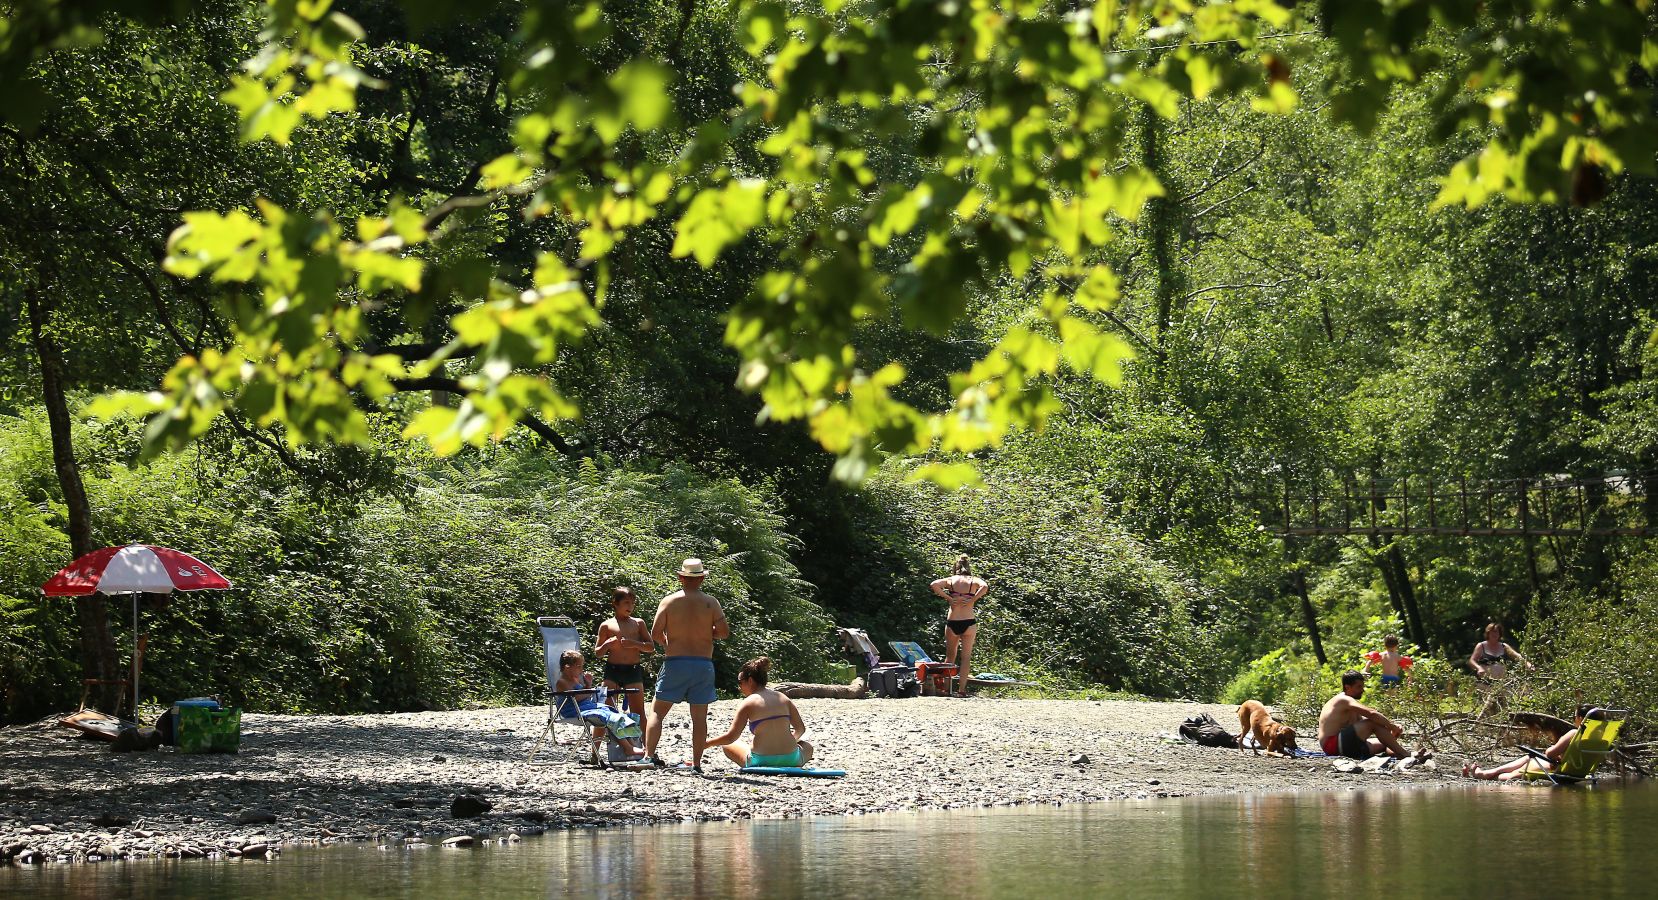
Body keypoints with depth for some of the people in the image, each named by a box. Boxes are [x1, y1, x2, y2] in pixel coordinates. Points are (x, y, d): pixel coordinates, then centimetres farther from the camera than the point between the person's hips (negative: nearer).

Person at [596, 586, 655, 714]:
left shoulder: (638, 623, 10)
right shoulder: (607, 625, 6)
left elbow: (651, 647, 8)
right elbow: (597, 653, 10)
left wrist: (634, 644, -9)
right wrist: (607, 645, -11)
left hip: (633, 671, 1)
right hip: (612, 671, -1)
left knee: (638, 712, -1)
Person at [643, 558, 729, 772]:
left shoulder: (668, 601, -1)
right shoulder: (711, 603, 0)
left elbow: (655, 634, -5)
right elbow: (724, 632, -4)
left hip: (675, 662, -1)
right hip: (703, 663, 1)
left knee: (657, 710, 9)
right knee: (699, 716, 5)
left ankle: (649, 754, -2)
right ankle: (696, 764, 3)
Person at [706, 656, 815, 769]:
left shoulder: (748, 703, -6)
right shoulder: (784, 699, 6)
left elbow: (731, 737, -7)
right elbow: (800, 729, 11)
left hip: (760, 762, -2)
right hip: (791, 759, 2)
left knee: (727, 745, 24)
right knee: (807, 746, 37)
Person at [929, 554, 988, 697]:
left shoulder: (950, 580, 6)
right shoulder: (973, 581, 4)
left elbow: (934, 585, -10)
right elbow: (985, 587, -16)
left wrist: (948, 598, -5)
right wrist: (972, 600, -9)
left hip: (952, 622, 1)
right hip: (969, 622, -1)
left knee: (950, 656, 17)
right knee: (966, 657, 6)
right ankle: (962, 689, -1)